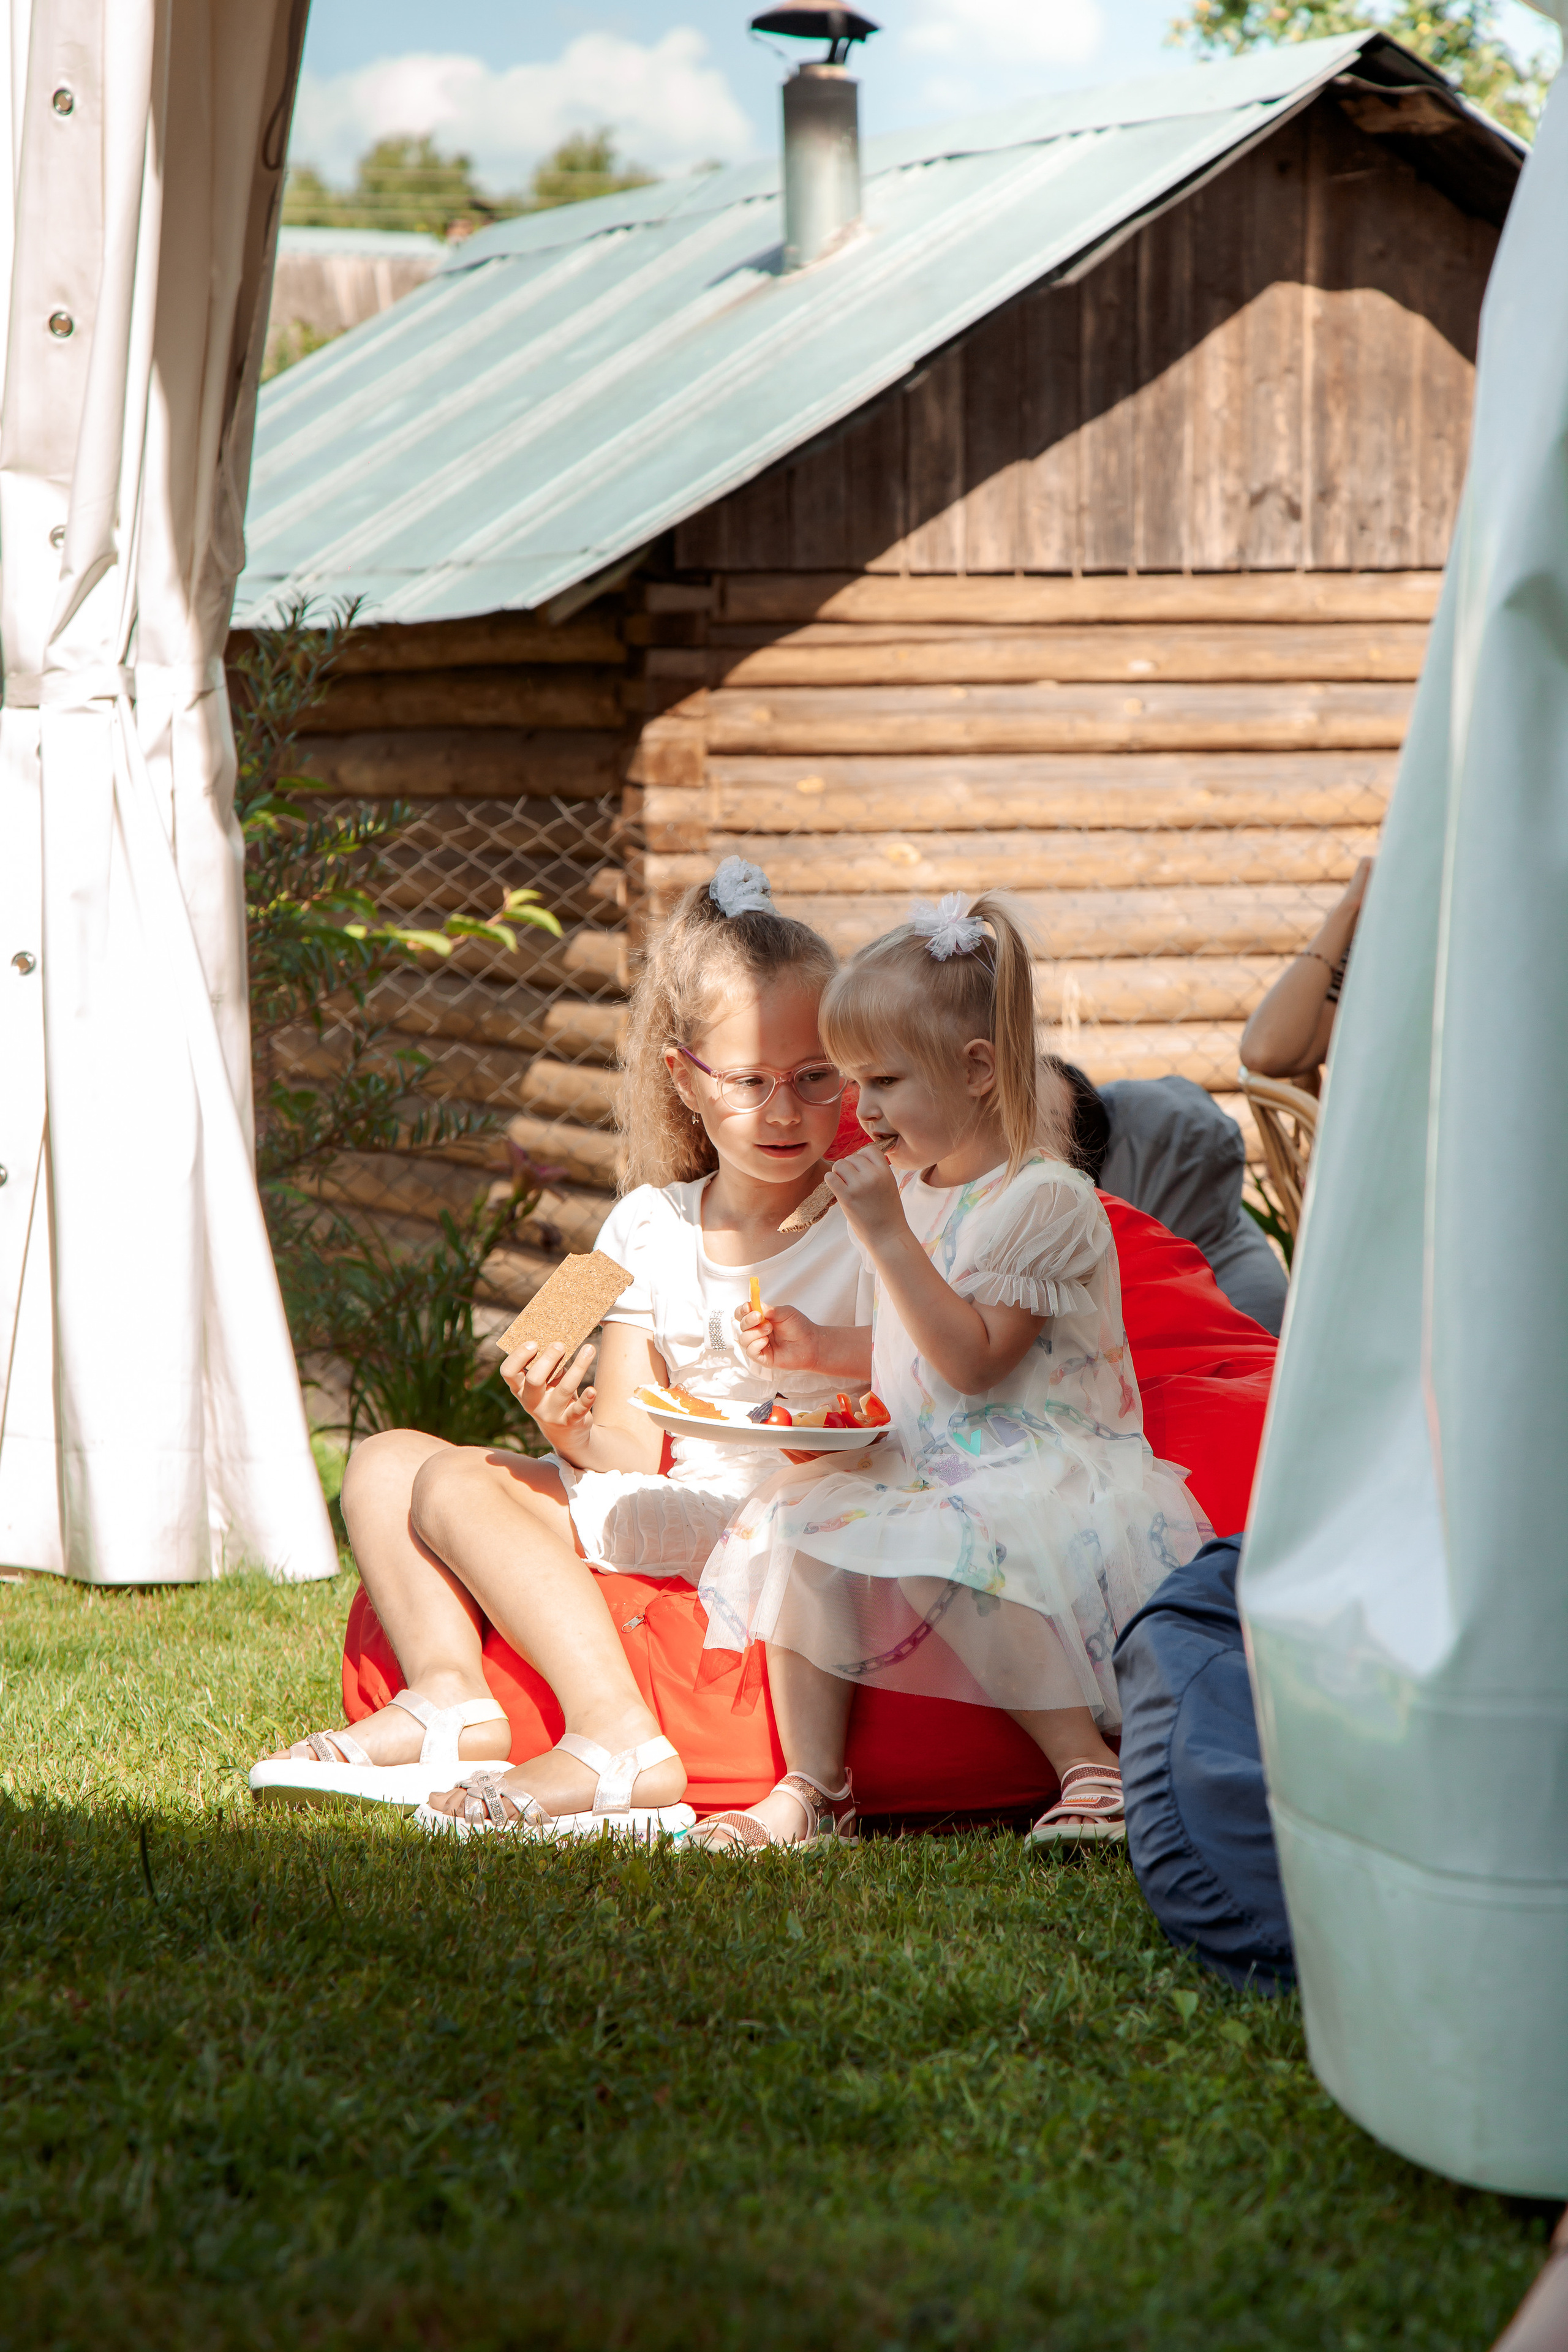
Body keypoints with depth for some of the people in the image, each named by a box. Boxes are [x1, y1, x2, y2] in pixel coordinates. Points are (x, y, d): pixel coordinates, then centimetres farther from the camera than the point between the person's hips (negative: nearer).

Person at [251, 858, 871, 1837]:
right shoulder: (648, 1230, 13)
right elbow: (632, 1452, 10)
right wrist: (575, 1432, -13)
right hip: (664, 1514, 8)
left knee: (457, 1488, -21)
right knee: (388, 1463, 4)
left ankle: (619, 1742, -32)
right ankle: (451, 1699, -15)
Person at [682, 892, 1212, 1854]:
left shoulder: (1043, 1200, -14)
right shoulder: (916, 1188, 13)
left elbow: (973, 1359, -22)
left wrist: (887, 1235, -23)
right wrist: (823, 1347, 8)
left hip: (1044, 1471, -8)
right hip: (924, 1467, 8)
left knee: (940, 1557, -34)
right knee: (797, 1529, -14)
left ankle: (1090, 1763, -21)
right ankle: (812, 1785, -9)